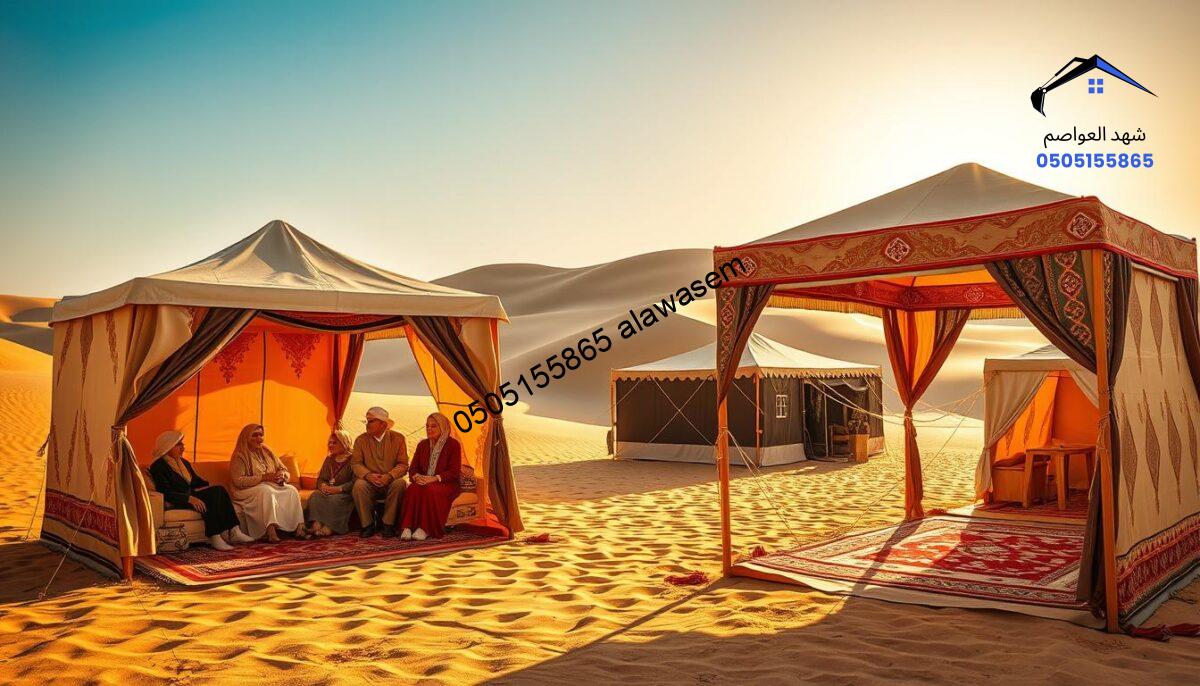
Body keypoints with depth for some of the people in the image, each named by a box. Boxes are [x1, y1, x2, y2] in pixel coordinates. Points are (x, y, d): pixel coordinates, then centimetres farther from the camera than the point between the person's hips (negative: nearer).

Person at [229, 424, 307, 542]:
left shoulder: (267, 452, 17)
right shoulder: (239, 456, -2)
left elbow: (285, 471, 17)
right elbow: (238, 481, -15)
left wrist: (282, 474, -9)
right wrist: (263, 477, -20)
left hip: (272, 486, 6)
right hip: (248, 490, -6)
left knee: (291, 490, -22)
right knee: (267, 490, -38)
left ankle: (299, 527, -32)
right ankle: (270, 529, -51)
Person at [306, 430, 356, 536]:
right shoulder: (329, 459, 20)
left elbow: (354, 482, -16)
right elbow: (320, 478, 18)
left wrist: (338, 489, -25)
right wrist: (323, 486, -7)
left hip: (345, 493, -6)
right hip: (329, 491, 6)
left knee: (334, 499, -35)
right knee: (315, 495, -23)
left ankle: (329, 528, -37)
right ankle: (316, 524, -37)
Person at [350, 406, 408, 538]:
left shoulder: (398, 438, 0)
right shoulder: (361, 440, 4)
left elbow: (403, 464, -3)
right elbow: (355, 463, 1)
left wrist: (389, 476, -23)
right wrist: (368, 475, -20)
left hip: (390, 482, -1)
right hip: (370, 483, 1)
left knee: (399, 483, -34)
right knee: (358, 485, -31)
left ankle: (388, 524, -19)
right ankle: (368, 525, -15)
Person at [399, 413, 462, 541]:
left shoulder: (453, 444, -2)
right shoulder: (423, 445, 14)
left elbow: (454, 472, -9)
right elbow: (413, 468, 12)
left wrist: (435, 478, -23)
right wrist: (417, 477, -13)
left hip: (445, 484, -4)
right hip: (423, 481, 4)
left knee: (430, 490, -38)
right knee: (413, 489, -31)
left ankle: (426, 529, -35)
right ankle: (408, 527, -37)